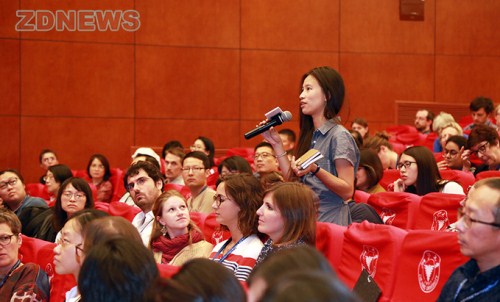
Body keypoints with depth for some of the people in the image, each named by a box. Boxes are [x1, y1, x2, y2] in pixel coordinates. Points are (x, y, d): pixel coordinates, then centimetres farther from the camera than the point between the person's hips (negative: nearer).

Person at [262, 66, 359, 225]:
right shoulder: (309, 135, 13)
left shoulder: (339, 135, -11)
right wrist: (277, 144, 8)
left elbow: (347, 191, -16)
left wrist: (315, 170, -29)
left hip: (330, 221, -7)